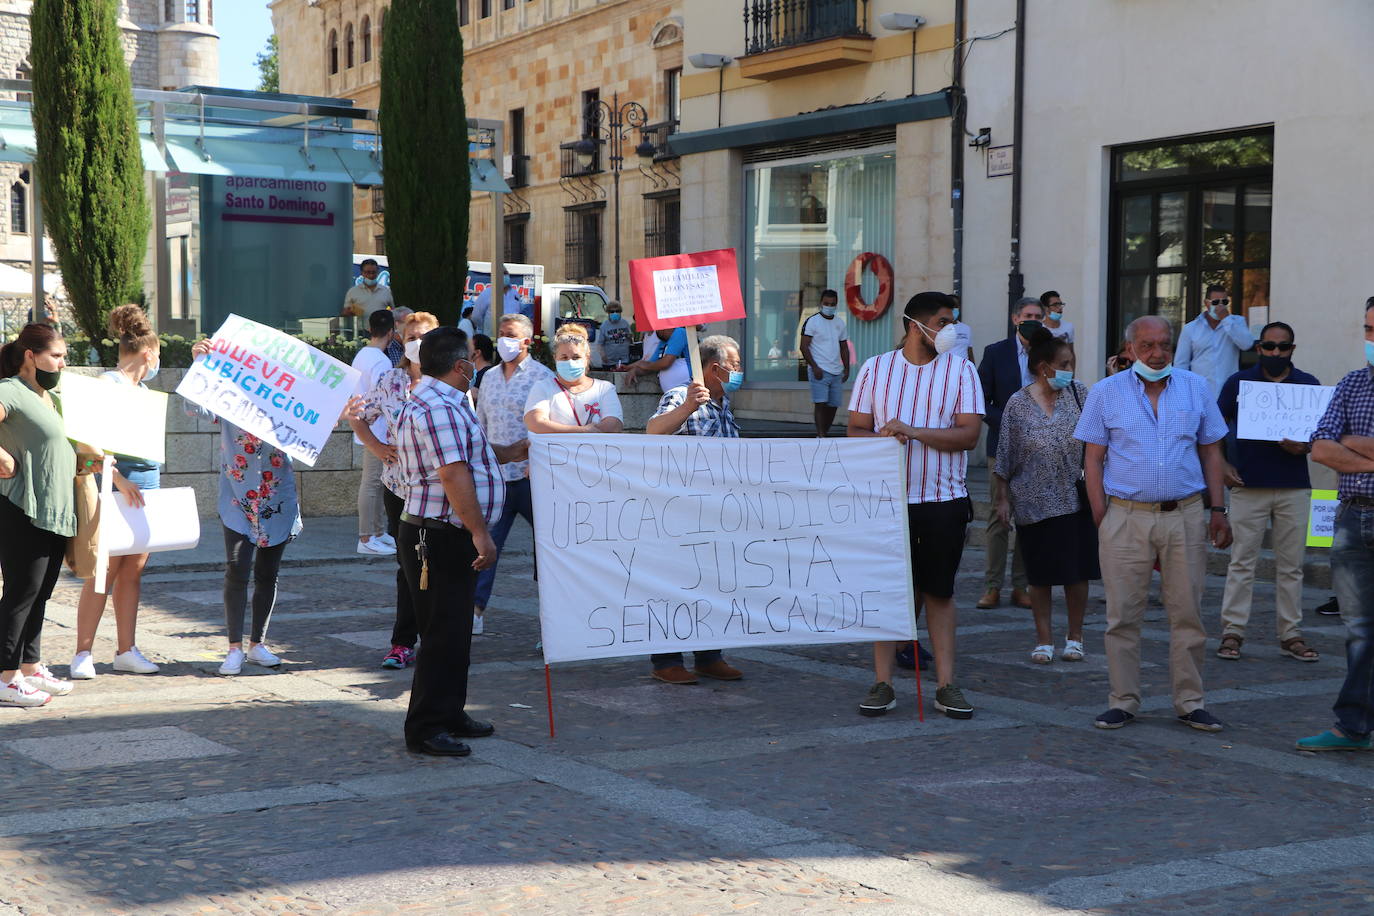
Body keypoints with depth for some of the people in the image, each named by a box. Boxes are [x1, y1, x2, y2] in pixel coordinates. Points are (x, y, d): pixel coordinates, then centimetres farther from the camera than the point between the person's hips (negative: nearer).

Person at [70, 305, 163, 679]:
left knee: (133, 571, 8)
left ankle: (126, 651, 11)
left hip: (146, 484, 8)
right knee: (105, 570, -6)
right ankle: (83, 654, -1)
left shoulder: (142, 389, 18)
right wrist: (118, 479, -26)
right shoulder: (108, 384, -9)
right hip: (118, 485, -8)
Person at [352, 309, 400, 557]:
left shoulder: (361, 355, 12)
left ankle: (379, 533, 24)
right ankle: (366, 539, -3)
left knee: (376, 482, 16)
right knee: (372, 483, -6)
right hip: (377, 431, -10)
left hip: (366, 428, 10)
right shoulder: (381, 361, -19)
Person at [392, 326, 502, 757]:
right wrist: (480, 532, -27)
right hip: (438, 538, -11)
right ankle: (426, 729, -1)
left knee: (455, 631, 17)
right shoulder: (439, 408, -19)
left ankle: (449, 713, 27)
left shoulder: (433, 402, 18)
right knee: (443, 635, -6)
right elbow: (454, 475, -26)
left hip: (447, 538, 11)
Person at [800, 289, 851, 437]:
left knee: (833, 406, 7)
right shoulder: (812, 321, -4)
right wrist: (814, 367, -16)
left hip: (837, 372, 6)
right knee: (821, 404, -13)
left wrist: (846, 369, 10)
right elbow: (804, 347, -8)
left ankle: (825, 433, 19)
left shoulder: (840, 322, 15)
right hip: (819, 371, -6)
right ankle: (821, 436, -16)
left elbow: (844, 347, 20)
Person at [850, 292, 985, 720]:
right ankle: (882, 684, 11)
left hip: (943, 498, 0)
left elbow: (969, 434, -7)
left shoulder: (961, 371, 2)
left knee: (940, 591, 6)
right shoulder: (875, 368, 6)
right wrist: (881, 437, -16)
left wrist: (914, 432, -17)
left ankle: (946, 685, 12)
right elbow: (856, 429, 6)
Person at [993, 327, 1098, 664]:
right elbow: (1005, 458, 1)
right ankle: (1044, 639, 15)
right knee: (1041, 574, 5)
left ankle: (1075, 636, 20)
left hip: (1076, 498, 1)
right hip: (1034, 503, -1)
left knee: (1076, 571, 6)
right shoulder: (1018, 404, -3)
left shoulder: (1078, 392, 2)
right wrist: (1002, 498, 1)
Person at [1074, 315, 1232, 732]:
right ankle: (1123, 701, 10)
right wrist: (1101, 518, -5)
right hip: (1126, 517, -1)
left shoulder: (1196, 388, 8)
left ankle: (1189, 702, 13)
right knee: (1123, 616, 1)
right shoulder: (1106, 392, 3)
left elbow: (1211, 452, 12)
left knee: (1187, 614, 4)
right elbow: (1093, 459, 3)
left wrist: (1218, 510, 4)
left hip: (1185, 515, 2)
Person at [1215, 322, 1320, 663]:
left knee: (1291, 566, 6)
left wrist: (1304, 447, -11)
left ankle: (1291, 635, 12)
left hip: (1294, 488, 1)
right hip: (1248, 486, -1)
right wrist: (1222, 466, -6)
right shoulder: (1239, 382, 4)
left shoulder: (1308, 385, 7)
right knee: (1241, 562, 0)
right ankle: (1232, 633, 4)